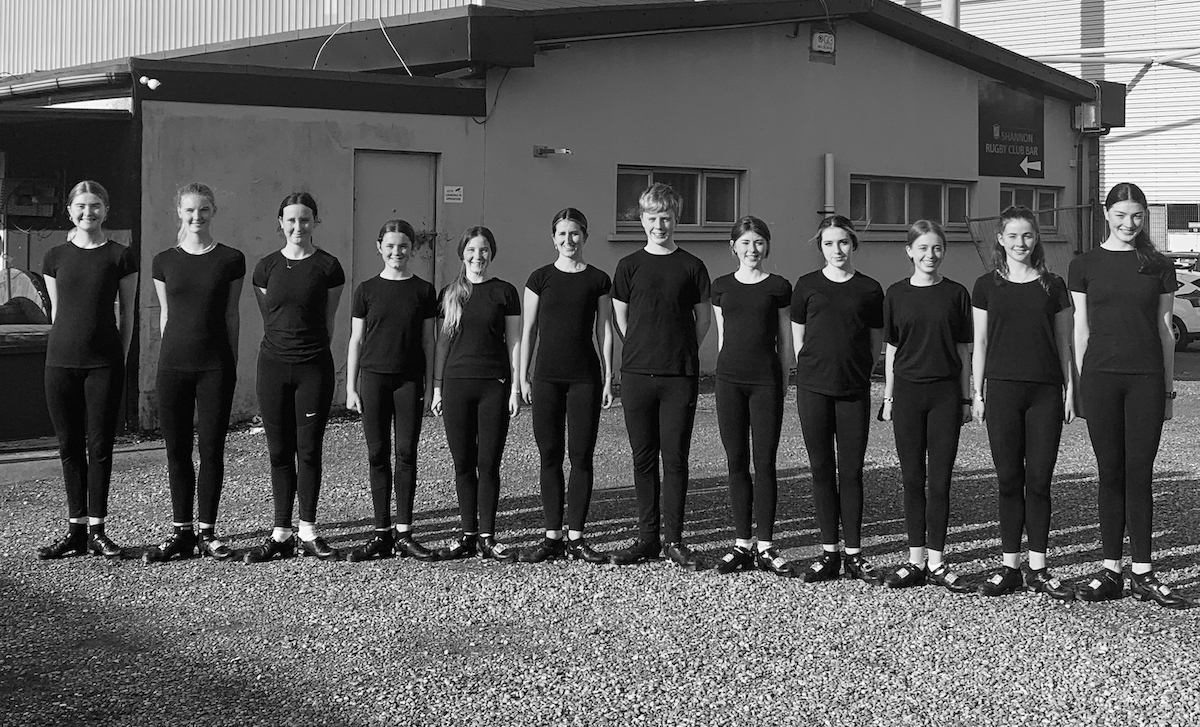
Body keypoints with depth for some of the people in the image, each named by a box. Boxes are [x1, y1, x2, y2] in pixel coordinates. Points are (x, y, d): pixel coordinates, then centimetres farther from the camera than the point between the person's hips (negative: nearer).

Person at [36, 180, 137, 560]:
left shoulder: (120, 257, 2)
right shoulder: (56, 257, 8)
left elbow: (126, 315, 4)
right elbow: (56, 311, 13)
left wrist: (121, 359, 1)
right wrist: (64, 348, 9)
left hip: (104, 362, -2)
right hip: (61, 361, 2)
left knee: (99, 445, 0)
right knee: (69, 446, 5)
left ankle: (97, 529, 8)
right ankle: (76, 529, 12)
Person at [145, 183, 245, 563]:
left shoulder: (231, 260, 2)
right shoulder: (164, 261, 6)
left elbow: (231, 315, 5)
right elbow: (165, 314, 12)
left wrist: (232, 364, 5)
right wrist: (170, 354, 11)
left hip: (215, 365, -2)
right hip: (173, 364, 2)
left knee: (211, 449, 1)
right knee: (177, 449, 5)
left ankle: (207, 531, 10)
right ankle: (181, 531, 14)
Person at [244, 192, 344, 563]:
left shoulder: (327, 267, -1)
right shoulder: (266, 267, 6)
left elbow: (328, 321, 7)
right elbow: (267, 319, 15)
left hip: (313, 368, -2)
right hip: (273, 365, 2)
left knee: (309, 450, 1)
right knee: (279, 451, 5)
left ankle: (308, 533, 10)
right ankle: (281, 534, 11)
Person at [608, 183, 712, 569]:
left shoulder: (691, 266, 4)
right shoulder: (629, 266, 6)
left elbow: (704, 317, 11)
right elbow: (619, 319, 11)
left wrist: (681, 352, 10)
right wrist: (646, 351, 10)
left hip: (680, 377, -1)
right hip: (637, 374, 1)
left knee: (675, 458, 0)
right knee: (644, 458, 5)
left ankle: (674, 539, 7)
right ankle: (647, 537, 12)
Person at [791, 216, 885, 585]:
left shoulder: (869, 289, 5)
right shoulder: (808, 285, 6)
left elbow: (876, 344, 11)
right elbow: (798, 338, 12)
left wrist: (856, 371, 7)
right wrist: (813, 369, 6)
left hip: (854, 389, 0)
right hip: (813, 388, 0)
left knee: (851, 472, 1)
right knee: (821, 469, 3)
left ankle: (854, 554, 8)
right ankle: (829, 552, 10)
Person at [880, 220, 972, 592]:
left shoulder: (956, 294, 3)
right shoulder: (896, 294, 4)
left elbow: (962, 351, 6)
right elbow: (892, 350, 8)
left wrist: (966, 398, 5)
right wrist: (888, 397, 6)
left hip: (945, 393, -1)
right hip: (907, 391, 1)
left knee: (939, 480, 0)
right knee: (913, 479, 5)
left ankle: (936, 562, 7)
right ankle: (915, 560, 12)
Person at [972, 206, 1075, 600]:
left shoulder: (1053, 285, 8)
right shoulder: (987, 285, 6)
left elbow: (1064, 341, 10)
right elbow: (980, 342, 8)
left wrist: (1070, 389, 5)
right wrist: (978, 392, 3)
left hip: (1046, 391, 0)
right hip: (1003, 389, 0)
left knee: (1039, 482, 1)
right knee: (1009, 480, 2)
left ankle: (1038, 569, 8)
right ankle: (1009, 567, 9)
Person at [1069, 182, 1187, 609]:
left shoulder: (1159, 268, 8)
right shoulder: (1085, 266, 6)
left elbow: (1164, 330, 10)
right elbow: (1081, 329, 7)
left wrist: (1169, 389, 8)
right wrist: (1079, 385, 4)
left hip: (1146, 377, 0)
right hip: (1101, 376, 0)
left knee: (1140, 476, 1)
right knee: (1111, 475, 4)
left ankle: (1142, 574, 6)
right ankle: (1111, 571, 10)